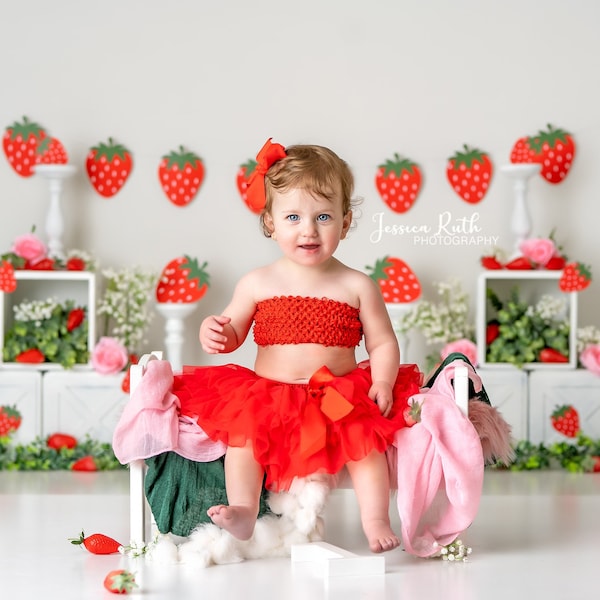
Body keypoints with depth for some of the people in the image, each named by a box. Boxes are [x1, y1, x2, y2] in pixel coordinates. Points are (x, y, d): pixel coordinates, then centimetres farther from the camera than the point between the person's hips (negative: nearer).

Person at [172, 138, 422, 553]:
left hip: (341, 399, -1)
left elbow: (383, 343, 4)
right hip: (268, 397, 1)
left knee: (367, 435, -22)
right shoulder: (258, 284, 4)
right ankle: (243, 512, -23)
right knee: (243, 427, -22)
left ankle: (376, 522, -17)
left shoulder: (357, 286, 2)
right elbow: (232, 331, 11)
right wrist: (214, 333, -13)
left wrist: (382, 383, -13)